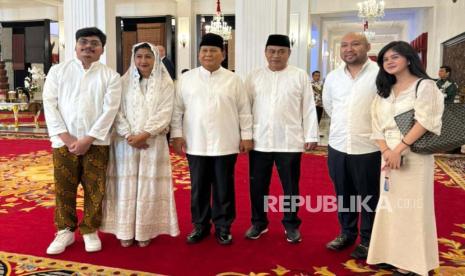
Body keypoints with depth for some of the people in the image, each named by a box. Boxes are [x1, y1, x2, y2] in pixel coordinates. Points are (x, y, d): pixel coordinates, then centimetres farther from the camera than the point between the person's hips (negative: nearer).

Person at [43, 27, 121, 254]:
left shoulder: (110, 75, 3)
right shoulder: (58, 71, 8)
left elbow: (109, 110, -5)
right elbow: (50, 104, 1)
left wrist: (88, 139, -12)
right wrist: (65, 136, -9)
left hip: (96, 142, -1)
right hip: (64, 140, 1)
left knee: (95, 189, 5)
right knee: (64, 189, 7)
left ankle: (90, 231, 21)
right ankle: (65, 230, 24)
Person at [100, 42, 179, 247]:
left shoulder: (165, 83, 2)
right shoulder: (124, 82, 6)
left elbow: (164, 114, -6)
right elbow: (118, 112, 0)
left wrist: (144, 135, -15)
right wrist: (129, 136, -12)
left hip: (153, 142, -1)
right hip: (126, 142, 1)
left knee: (149, 186, 2)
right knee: (126, 185, 3)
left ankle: (145, 231, 13)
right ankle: (125, 230, 14)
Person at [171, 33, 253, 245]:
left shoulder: (233, 80, 4)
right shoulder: (186, 78, 6)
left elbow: (244, 111, 4)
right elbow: (177, 110, 5)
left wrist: (246, 136, 0)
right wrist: (176, 134, -1)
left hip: (225, 144, -1)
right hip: (196, 144, 1)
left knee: (224, 188, 8)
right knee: (198, 188, 10)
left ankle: (223, 227, 22)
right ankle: (200, 225, 26)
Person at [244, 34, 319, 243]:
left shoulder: (300, 76, 2)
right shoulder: (254, 77, 7)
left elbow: (308, 108, 1)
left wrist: (311, 136, -2)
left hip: (290, 142, -1)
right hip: (259, 141, 2)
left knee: (290, 186, 9)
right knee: (258, 185, 10)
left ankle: (291, 224, 25)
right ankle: (258, 223, 27)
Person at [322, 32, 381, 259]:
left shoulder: (380, 74, -10)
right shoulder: (332, 77, 6)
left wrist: (369, 127, 0)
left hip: (368, 147, -4)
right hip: (337, 146, 5)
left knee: (368, 197, 9)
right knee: (343, 195, 16)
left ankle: (367, 239, 25)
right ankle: (347, 233, 34)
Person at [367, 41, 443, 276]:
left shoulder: (424, 86, -3)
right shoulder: (384, 91, 15)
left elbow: (424, 121, -14)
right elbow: (377, 126, 7)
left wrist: (399, 149, -20)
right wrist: (386, 152, -9)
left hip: (414, 156, -6)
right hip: (389, 156, 6)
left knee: (411, 207, -2)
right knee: (389, 205, 8)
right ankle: (392, 254, 20)